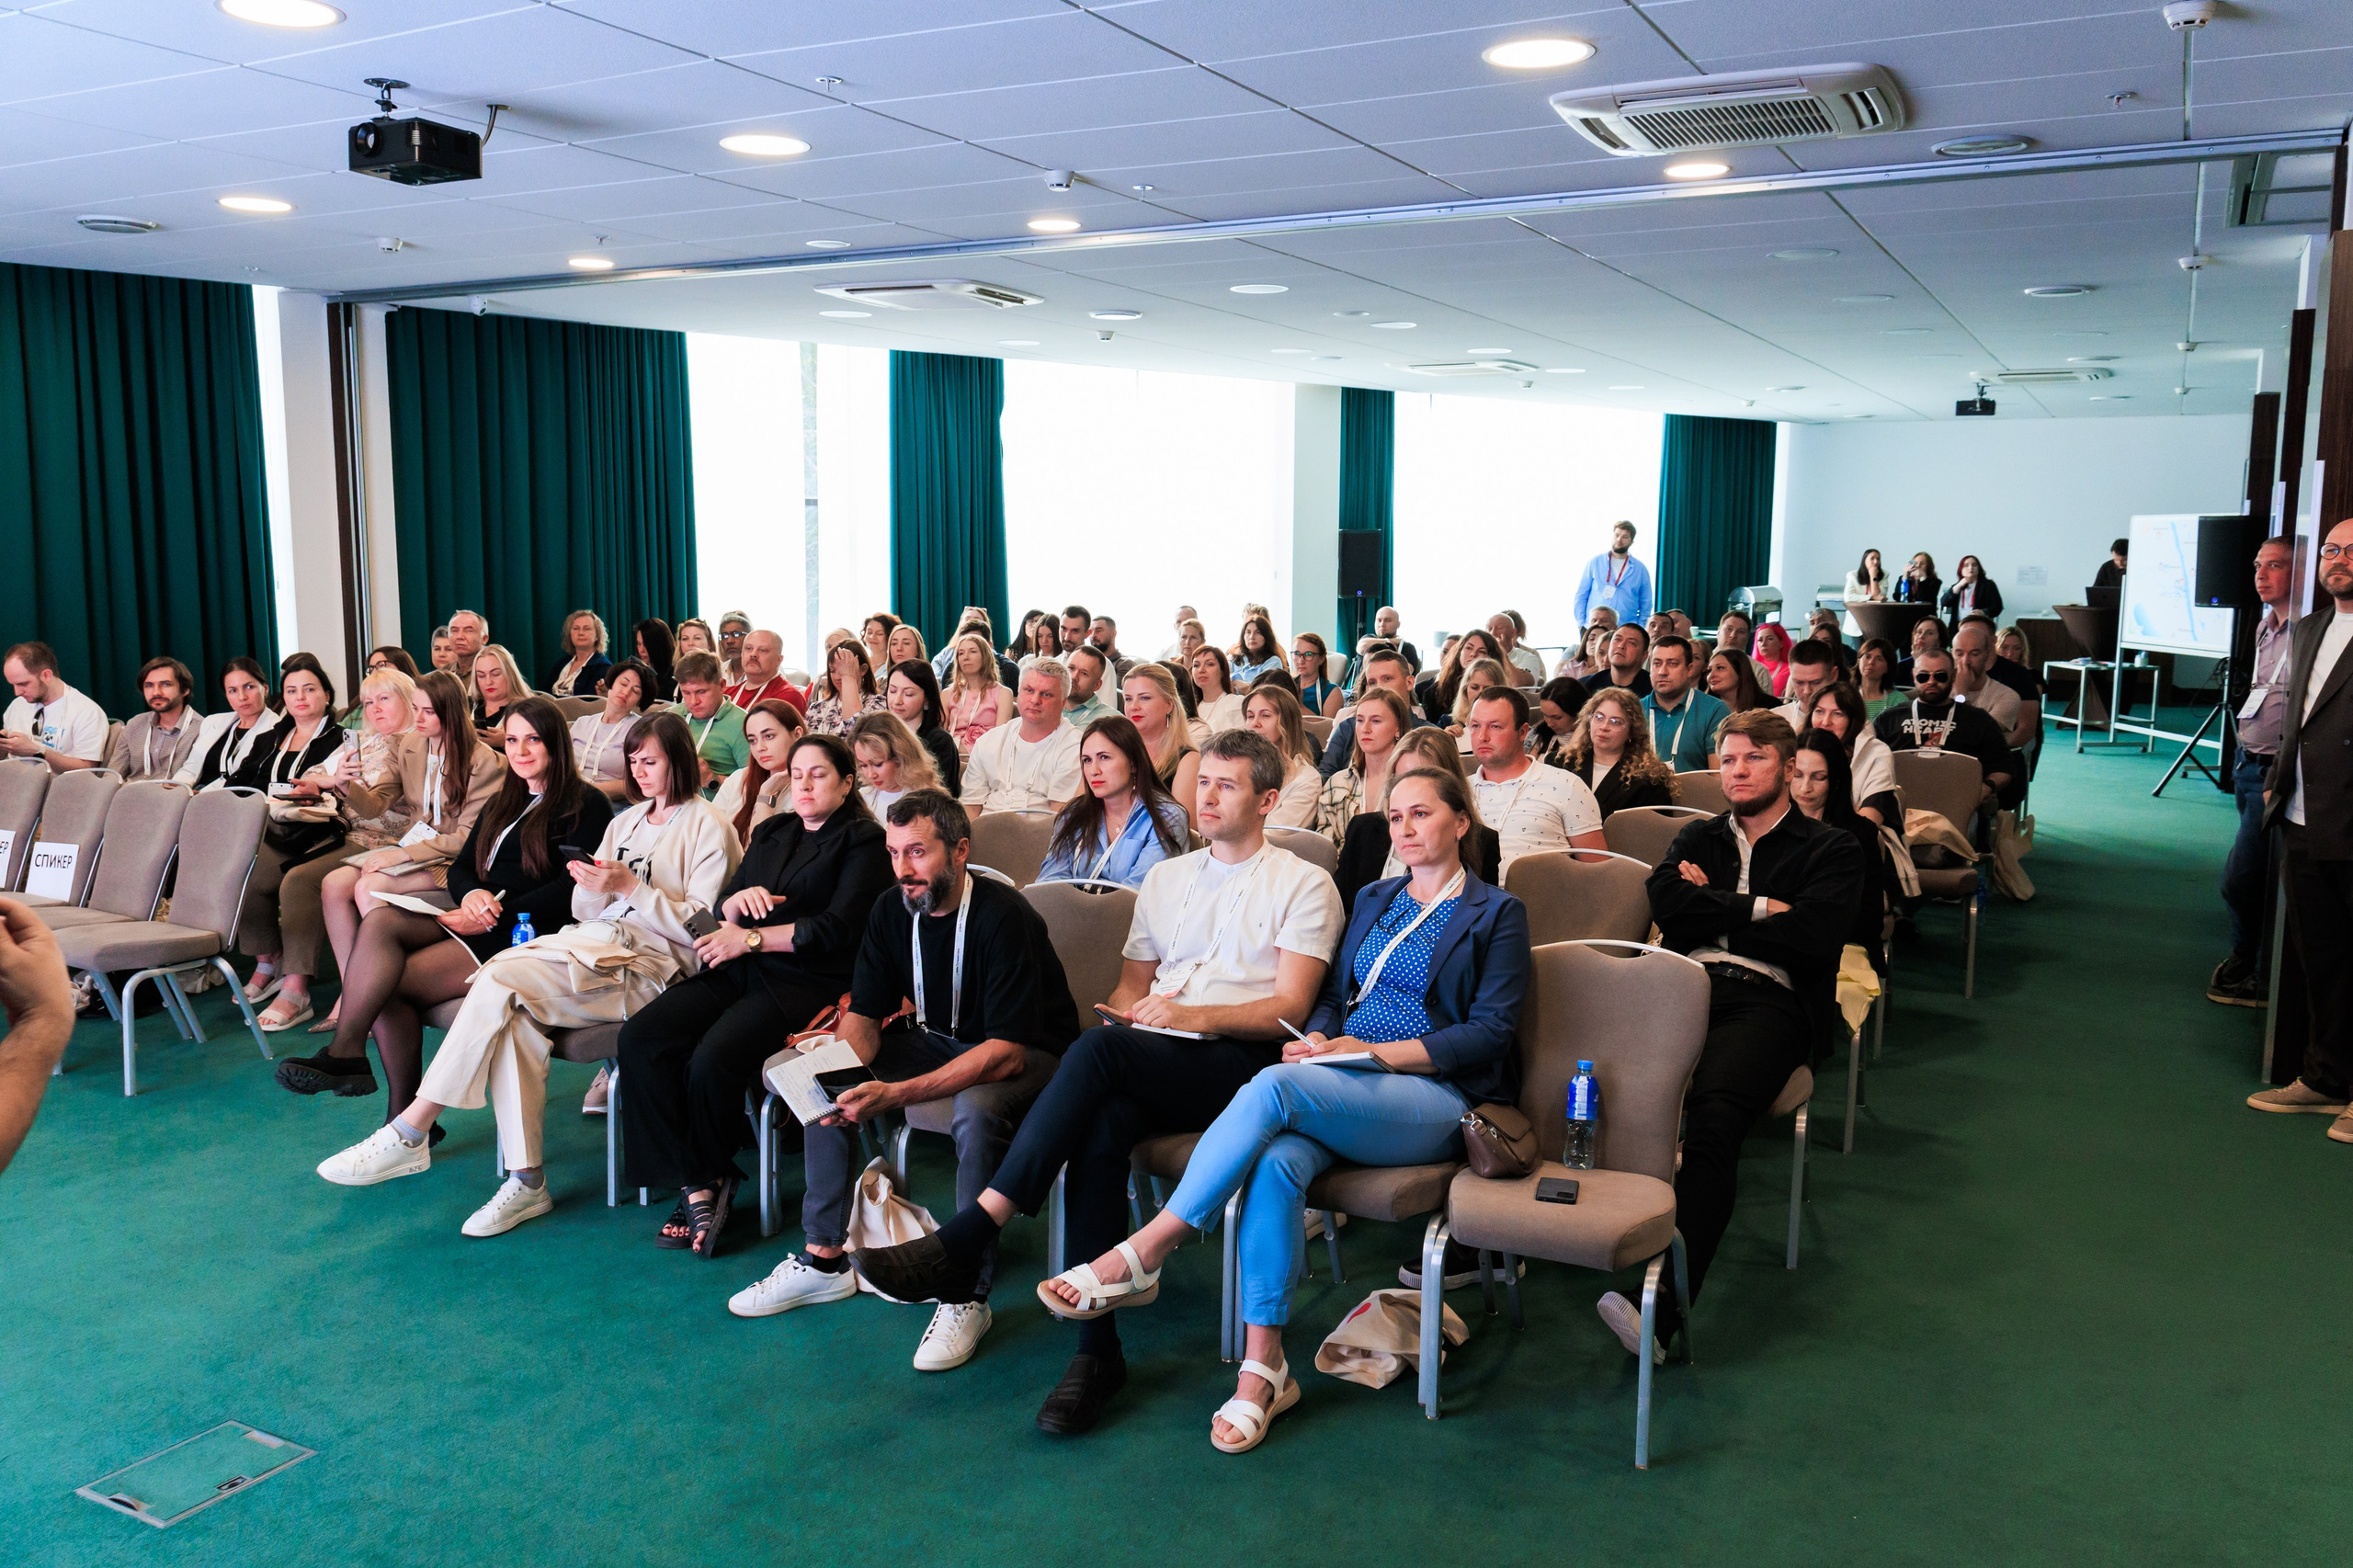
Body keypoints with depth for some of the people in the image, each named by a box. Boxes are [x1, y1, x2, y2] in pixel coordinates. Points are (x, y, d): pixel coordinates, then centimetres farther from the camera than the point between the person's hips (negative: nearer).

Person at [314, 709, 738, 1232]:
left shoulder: (706, 826, 3)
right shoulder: (627, 820, 25)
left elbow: (701, 924, -7)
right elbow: (589, 911, 19)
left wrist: (630, 887, -14)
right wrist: (592, 887, -4)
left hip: (650, 964, -7)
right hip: (598, 943, 7)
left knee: (500, 979, -25)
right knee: (513, 1013, -27)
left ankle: (409, 1134, -19)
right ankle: (525, 1183, -26)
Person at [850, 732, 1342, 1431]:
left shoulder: (1303, 884, 8)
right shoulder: (1165, 877, 26)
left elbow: (1290, 1008, -1)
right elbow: (1129, 986, 24)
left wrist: (1197, 1016, -15)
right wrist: (1138, 1010, 0)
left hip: (1244, 1063, -5)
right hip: (1152, 1067, 5)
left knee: (1100, 1049, -33)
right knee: (1100, 1125, -32)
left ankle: (964, 1242, -35)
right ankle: (1098, 1348, -30)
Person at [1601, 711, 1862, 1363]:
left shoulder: (1832, 849, 20)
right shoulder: (1699, 838, 32)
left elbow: (1810, 936, 0)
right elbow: (1665, 905, 12)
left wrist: (1712, 908, 9)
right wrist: (1758, 908, 7)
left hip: (1768, 999, -3)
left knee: (1713, 1110, -36)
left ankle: (1664, 1309, -44)